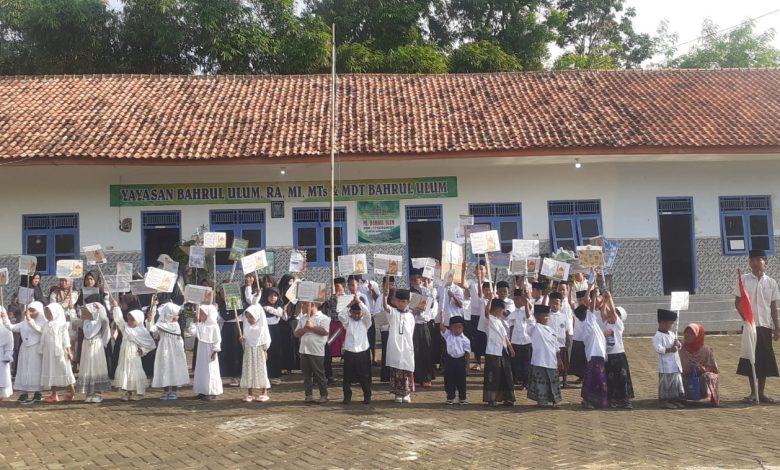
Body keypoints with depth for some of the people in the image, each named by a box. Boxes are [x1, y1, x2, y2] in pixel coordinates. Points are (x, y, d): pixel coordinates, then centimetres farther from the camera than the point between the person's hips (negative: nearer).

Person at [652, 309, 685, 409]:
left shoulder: (671, 334, 15)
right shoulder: (658, 336, -13)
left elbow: (679, 346, 21)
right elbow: (658, 348, -23)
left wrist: (678, 344, -1)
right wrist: (669, 350, -26)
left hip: (675, 364, 9)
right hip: (665, 366, -8)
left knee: (677, 382, 13)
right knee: (665, 383, -3)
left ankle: (675, 400, 23)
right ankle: (664, 401, 6)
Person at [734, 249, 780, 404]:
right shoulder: (744, 279, -2)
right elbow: (737, 302, 0)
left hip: (766, 326, 2)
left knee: (765, 359, 5)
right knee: (749, 358, 0)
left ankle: (762, 393, 14)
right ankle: (753, 393, 9)